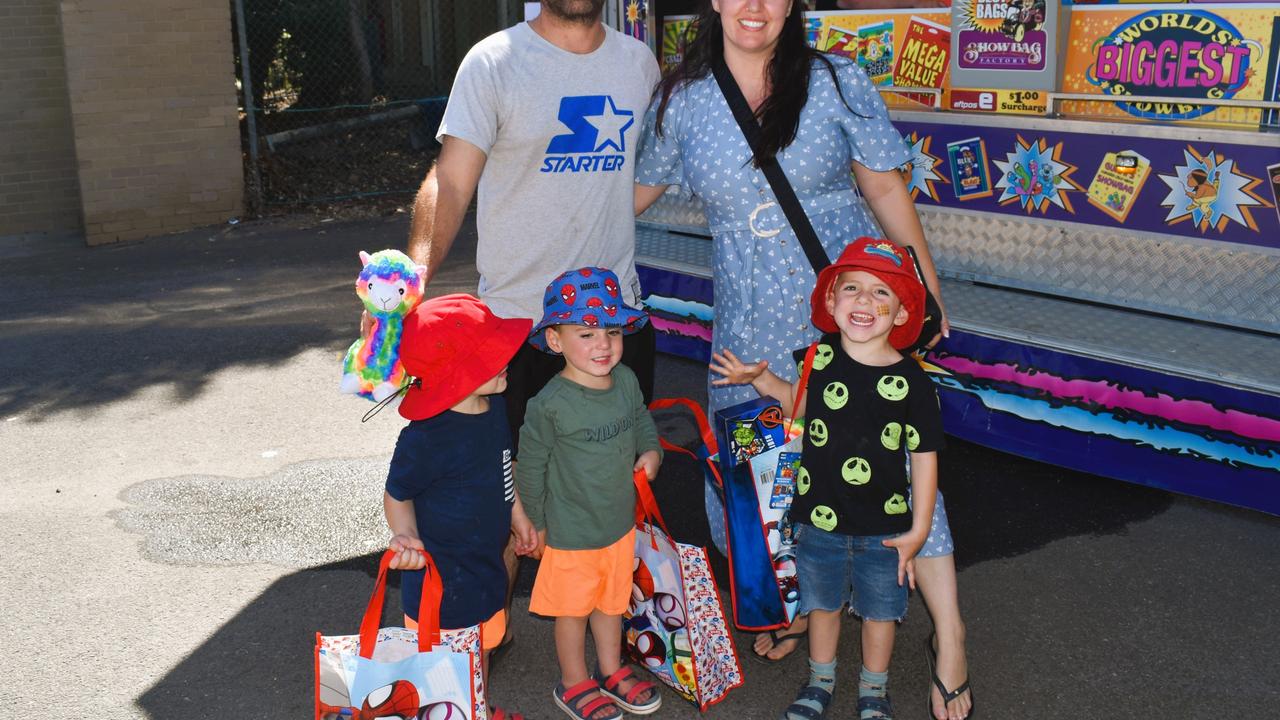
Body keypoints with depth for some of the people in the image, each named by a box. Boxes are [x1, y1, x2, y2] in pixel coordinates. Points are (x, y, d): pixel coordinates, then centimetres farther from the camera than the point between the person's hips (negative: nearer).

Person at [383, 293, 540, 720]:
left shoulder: (494, 406, -5)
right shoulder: (425, 439, -30)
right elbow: (396, 495, -16)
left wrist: (517, 514, 19)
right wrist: (406, 537, -32)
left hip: (486, 560, 8)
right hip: (442, 573, -8)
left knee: (484, 641, 27)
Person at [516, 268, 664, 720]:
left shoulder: (626, 381, -7)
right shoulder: (550, 405, -25)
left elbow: (642, 421, 15)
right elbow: (531, 468, -13)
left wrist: (651, 452, -4)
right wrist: (537, 524, -4)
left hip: (621, 523, 6)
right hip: (571, 533, -6)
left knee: (613, 599, 24)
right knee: (573, 607, 14)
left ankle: (611, 670, 47)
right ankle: (574, 683, 37)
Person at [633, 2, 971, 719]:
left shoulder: (835, 81, -5)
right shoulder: (683, 101, 0)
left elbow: (886, 188, 1)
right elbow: (639, 190, 14)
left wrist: (928, 293, 4)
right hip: (750, 330, 2)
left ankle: (950, 637, 14)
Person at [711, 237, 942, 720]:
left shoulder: (912, 382, -18)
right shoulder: (819, 359, -9)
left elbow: (924, 457, -10)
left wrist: (918, 530, -8)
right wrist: (761, 380, -2)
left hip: (884, 525, -2)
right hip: (819, 517, 2)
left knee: (879, 609, 19)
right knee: (822, 603, 21)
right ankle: (820, 680, 46)